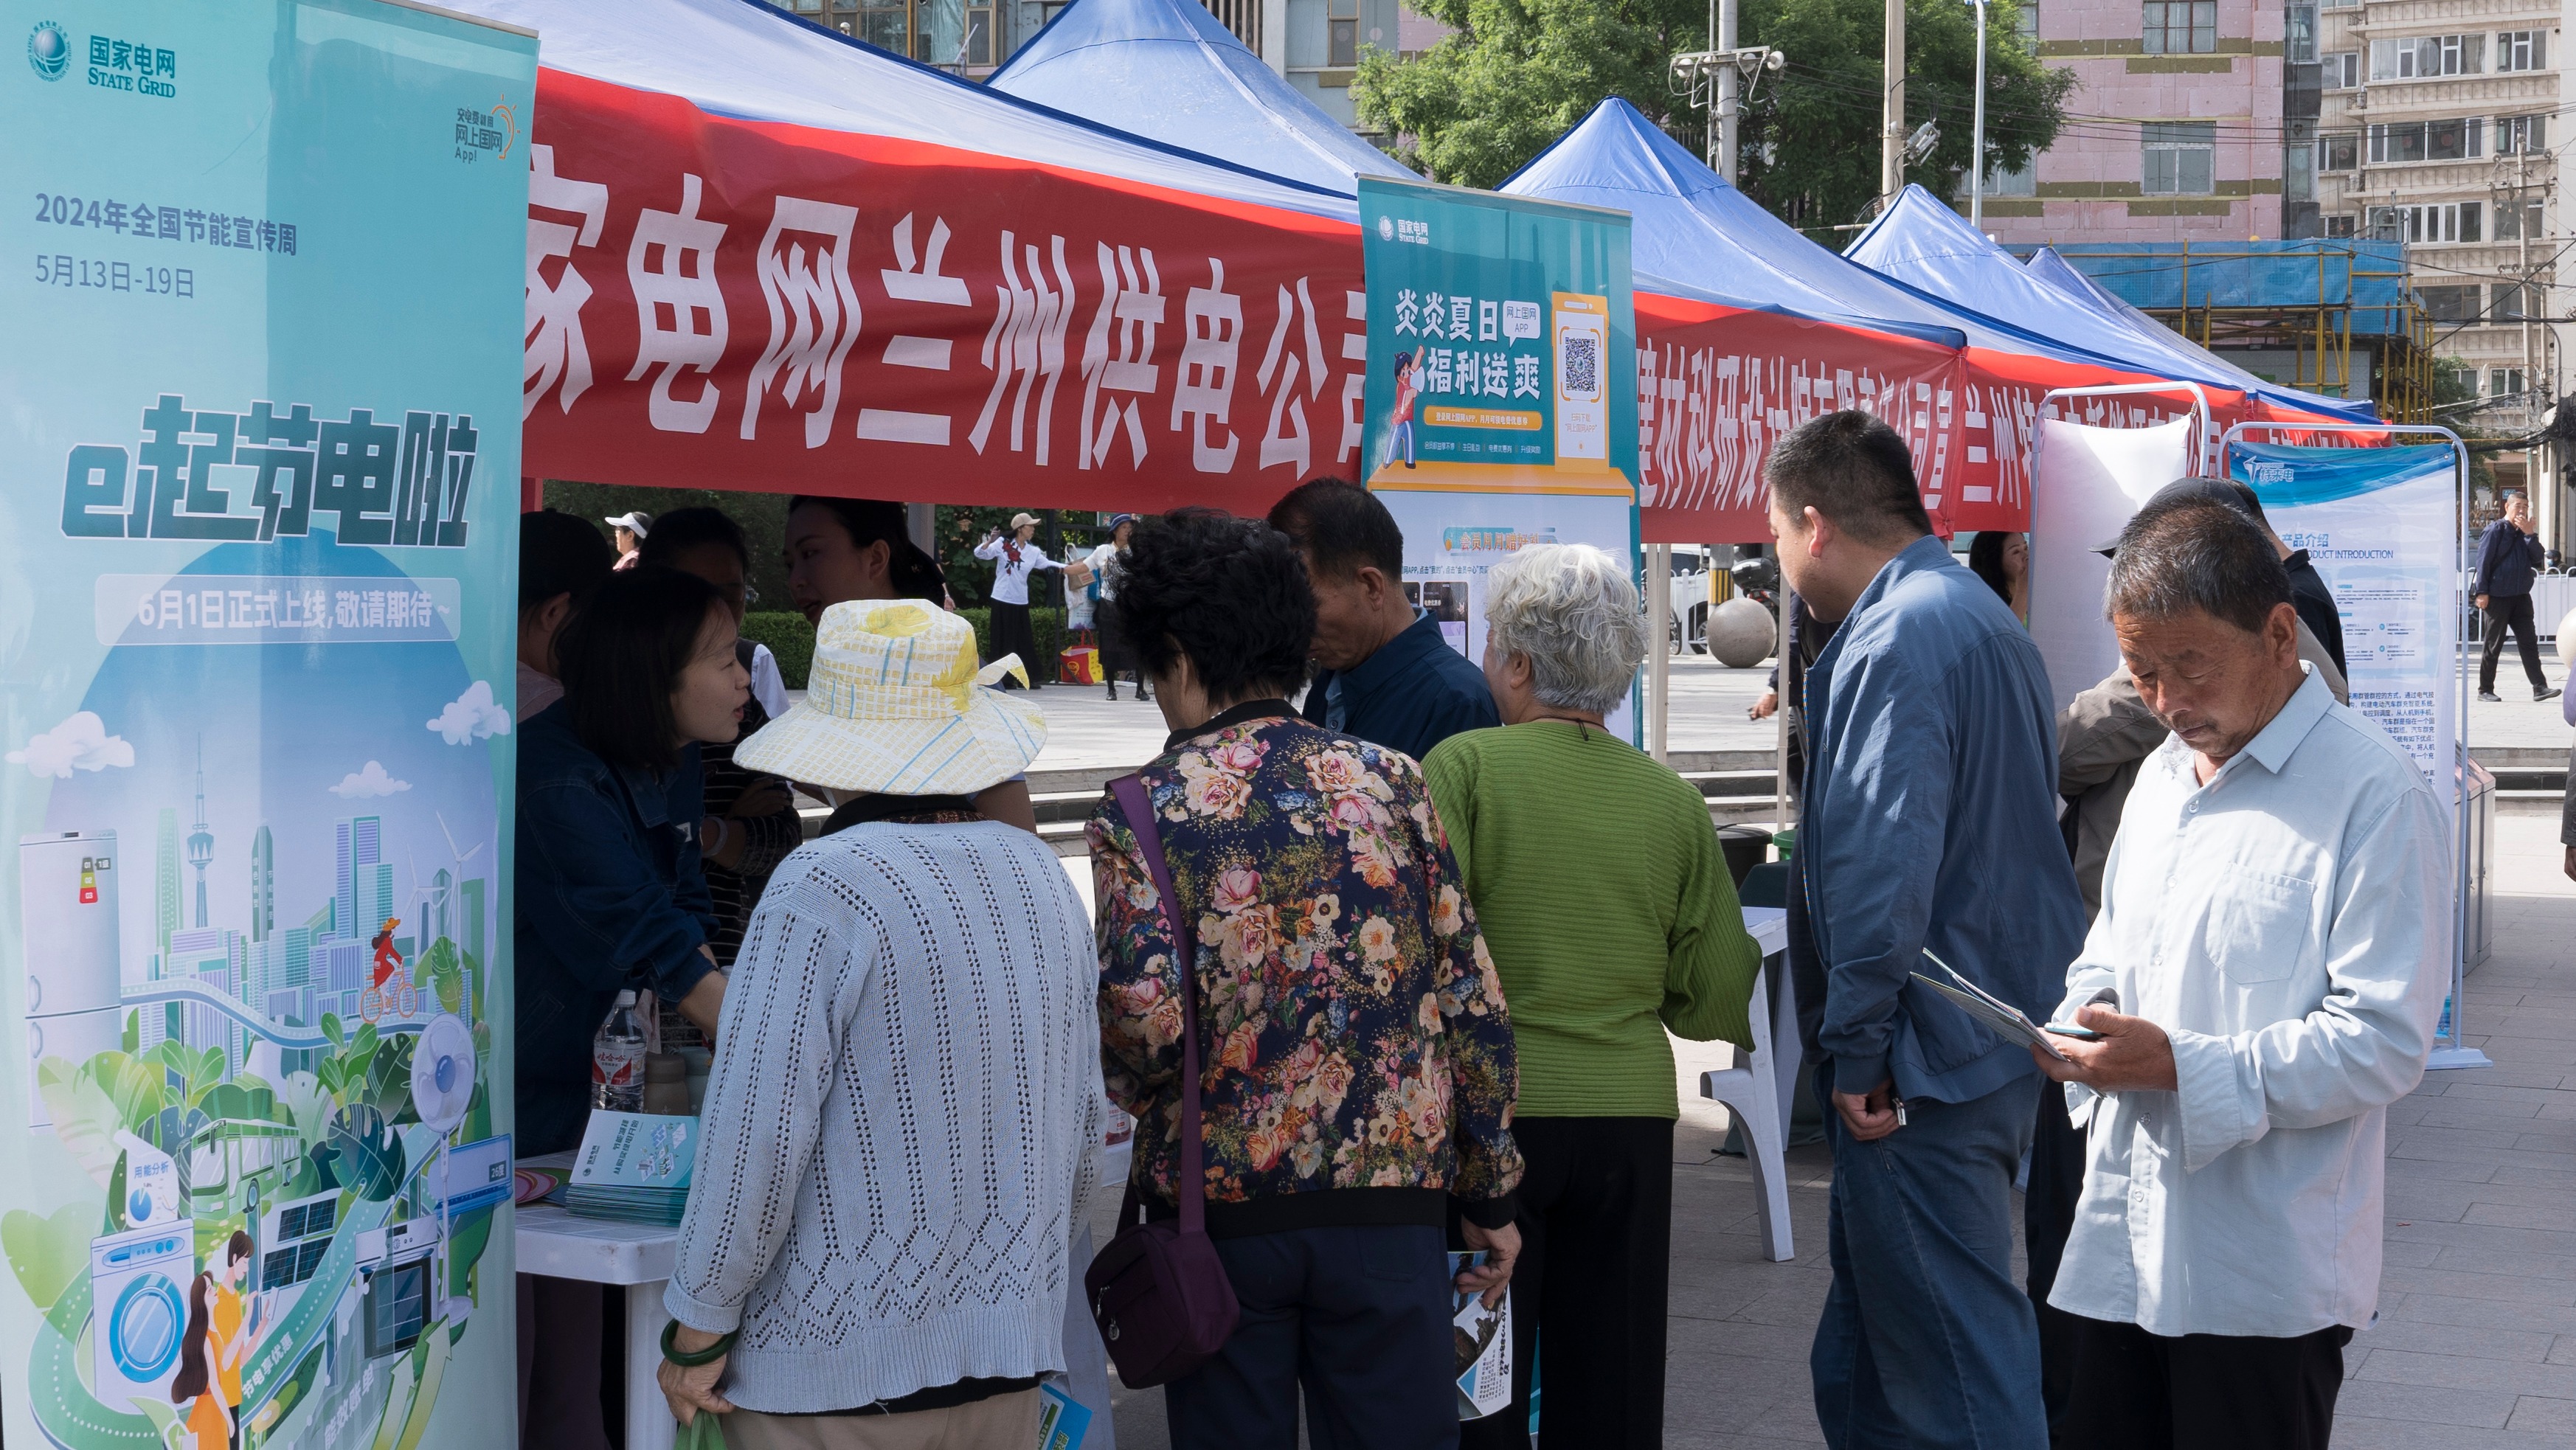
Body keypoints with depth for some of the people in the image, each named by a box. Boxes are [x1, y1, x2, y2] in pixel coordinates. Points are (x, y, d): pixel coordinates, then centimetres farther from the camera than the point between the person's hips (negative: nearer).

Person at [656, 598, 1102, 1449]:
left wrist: (698, 1332, -9)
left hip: (841, 1360, -7)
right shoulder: (1043, 877, 8)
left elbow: (759, 1127, -18)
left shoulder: (822, 892, -15)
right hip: (1012, 1347, 7)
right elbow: (1085, 1110, 15)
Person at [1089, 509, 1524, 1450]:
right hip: (1389, 1198, 1)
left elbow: (1142, 1017, -18)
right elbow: (1472, 1003, 1)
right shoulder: (1389, 783, 2)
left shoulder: (1141, 815, -5)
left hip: (1216, 1205, -1)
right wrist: (1489, 1193, 9)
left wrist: (1139, 1092, 6)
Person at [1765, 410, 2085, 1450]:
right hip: (2004, 1034, 10)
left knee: (1954, 1362, -5)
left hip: (1926, 1061, -10)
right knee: (1864, 1360, 18)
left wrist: (1857, 1050, -18)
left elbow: (1883, 865, -24)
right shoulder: (1984, 616, 18)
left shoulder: (1894, 642, -17)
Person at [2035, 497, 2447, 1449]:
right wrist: (2091, 1013, 2)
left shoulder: (2373, 797, -12)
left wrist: (2183, 1067, -22)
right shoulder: (2164, 776, 15)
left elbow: (2385, 1045, -16)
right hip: (2124, 1242, 7)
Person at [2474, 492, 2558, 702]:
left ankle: (2539, 687, -3)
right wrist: (2482, 592, -14)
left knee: (2529, 642, 0)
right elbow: (2483, 562, -8)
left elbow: (2537, 560, 3)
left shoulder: (2524, 533, 13)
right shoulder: (2495, 531, -5)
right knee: (2494, 646, 1)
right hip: (2497, 597, -6)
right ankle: (2485, 690, 10)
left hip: (2521, 596, 6)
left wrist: (2529, 535, -8)